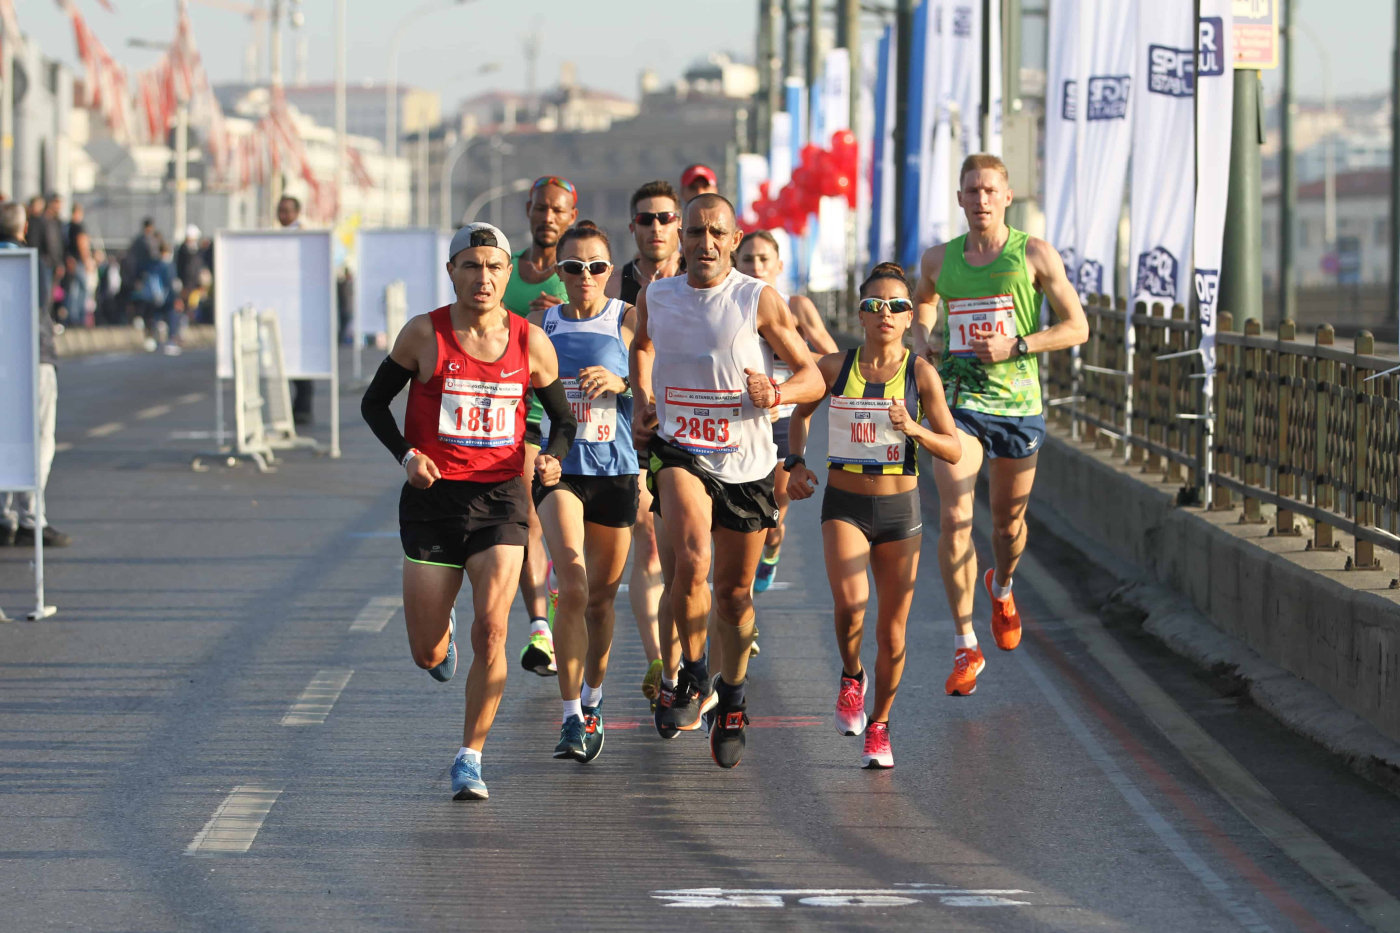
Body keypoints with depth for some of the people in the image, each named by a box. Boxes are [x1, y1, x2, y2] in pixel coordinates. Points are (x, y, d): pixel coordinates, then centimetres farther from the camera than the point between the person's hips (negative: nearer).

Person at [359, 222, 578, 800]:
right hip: (432, 497, 0)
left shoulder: (530, 343, 0)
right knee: (427, 655, 2)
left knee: (491, 630, -17)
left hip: (499, 498, 0)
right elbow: (374, 403, 6)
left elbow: (563, 417, 12)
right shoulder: (424, 335, -4)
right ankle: (443, 626, 42)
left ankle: (470, 759, -2)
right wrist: (406, 455, -10)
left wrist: (553, 458, -9)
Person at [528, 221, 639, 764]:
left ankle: (592, 702, 34)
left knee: (601, 597, 11)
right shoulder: (540, 325, 5)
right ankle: (571, 719, -15)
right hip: (559, 469, -1)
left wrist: (620, 382, -19)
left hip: (615, 469, 1)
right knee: (572, 586, -18)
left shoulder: (629, 321, 0)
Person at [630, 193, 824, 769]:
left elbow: (811, 378, -1)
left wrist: (776, 393, -22)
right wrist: (642, 401, 12)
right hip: (678, 450, 0)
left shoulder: (759, 300, -6)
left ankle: (731, 697, 34)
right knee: (692, 560, -27)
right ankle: (694, 677, -8)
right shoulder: (655, 297, 2)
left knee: (735, 591, 10)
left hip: (745, 459, 0)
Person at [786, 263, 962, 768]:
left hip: (900, 510, 0)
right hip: (844, 507, 0)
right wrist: (796, 462, 5)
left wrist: (914, 430, -21)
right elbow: (801, 411, 18)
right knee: (850, 603, -25)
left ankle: (879, 728, 25)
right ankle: (851, 679, 6)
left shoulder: (921, 374, -5)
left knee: (891, 630, 4)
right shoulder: (835, 366, -2)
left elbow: (954, 450, -4)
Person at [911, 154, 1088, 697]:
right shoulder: (938, 261, 5)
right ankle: (966, 647, -10)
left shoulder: (1034, 255, -3)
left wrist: (1016, 346, -15)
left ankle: (1002, 589, 49)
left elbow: (1077, 328, -2)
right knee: (954, 519, -14)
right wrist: (921, 341, 8)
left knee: (1009, 522, 14)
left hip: (1017, 402, 0)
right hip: (956, 401, 0)